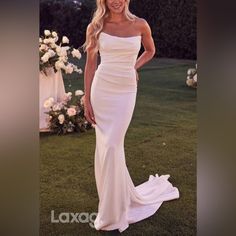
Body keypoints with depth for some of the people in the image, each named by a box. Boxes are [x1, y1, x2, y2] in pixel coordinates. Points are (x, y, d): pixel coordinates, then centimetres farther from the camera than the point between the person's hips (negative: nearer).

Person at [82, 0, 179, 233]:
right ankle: (117, 198, 29)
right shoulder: (95, 27, 1)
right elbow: (90, 64, 3)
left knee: (112, 147, -5)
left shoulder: (140, 25, 1)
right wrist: (87, 100, -1)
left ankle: (112, 212, 13)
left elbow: (150, 50, 20)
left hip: (125, 92, -1)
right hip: (101, 90, 2)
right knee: (104, 147, 6)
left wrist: (134, 67, 5)